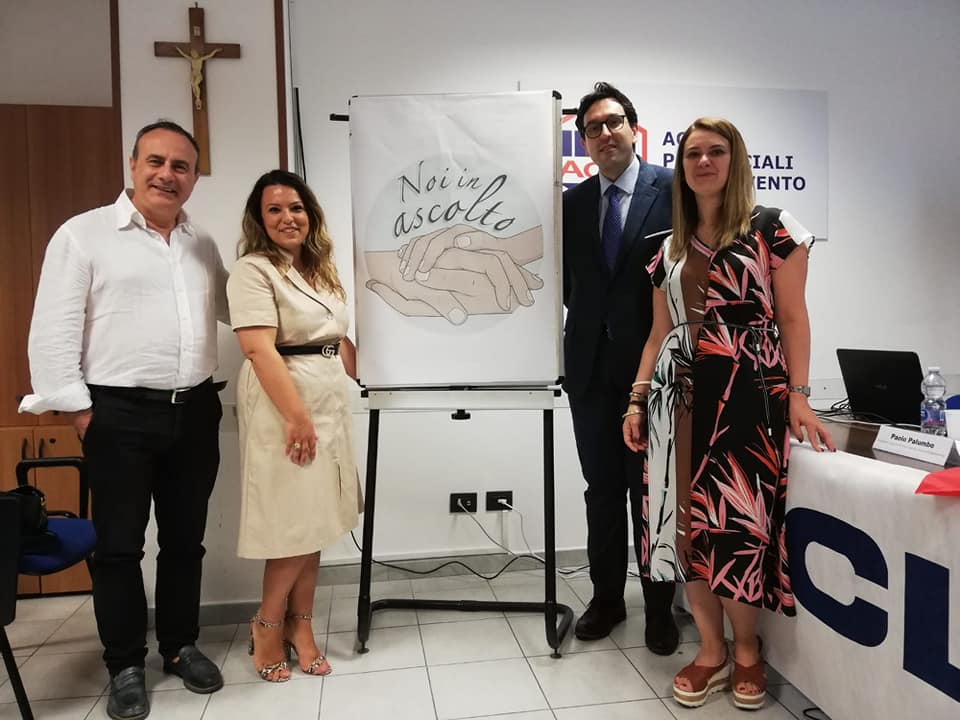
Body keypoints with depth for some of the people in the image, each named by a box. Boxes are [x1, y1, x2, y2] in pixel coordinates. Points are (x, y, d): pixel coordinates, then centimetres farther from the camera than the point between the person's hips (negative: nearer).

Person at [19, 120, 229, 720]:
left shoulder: (203, 244, 13)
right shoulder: (83, 234, -3)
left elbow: (235, 309, 22)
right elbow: (54, 330, -6)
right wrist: (77, 407, -11)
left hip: (195, 410, 5)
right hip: (120, 413, -4)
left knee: (185, 540, 14)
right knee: (119, 545, 6)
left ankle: (181, 646, 31)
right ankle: (126, 665, 22)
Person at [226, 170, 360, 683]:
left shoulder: (320, 270, 16)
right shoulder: (253, 271, -9)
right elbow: (262, 351, -18)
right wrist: (297, 416, -23)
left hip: (327, 404, 8)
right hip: (283, 407, -7)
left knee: (315, 522, 9)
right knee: (295, 523, -3)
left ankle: (300, 627, 21)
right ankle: (267, 625, 19)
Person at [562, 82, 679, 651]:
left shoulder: (672, 189, -2)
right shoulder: (573, 201, 10)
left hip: (650, 363, -3)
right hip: (591, 364, 4)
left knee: (650, 490, 6)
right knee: (602, 490, 13)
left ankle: (660, 608, 23)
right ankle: (607, 599, 29)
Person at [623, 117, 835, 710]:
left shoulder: (772, 229, 4)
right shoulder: (671, 249, 16)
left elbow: (792, 318, -1)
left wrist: (798, 396, -10)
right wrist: (637, 400, 9)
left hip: (748, 393, -4)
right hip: (681, 395, 4)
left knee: (738, 521, -6)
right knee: (688, 520, 2)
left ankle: (747, 651, 17)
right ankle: (711, 651, 18)